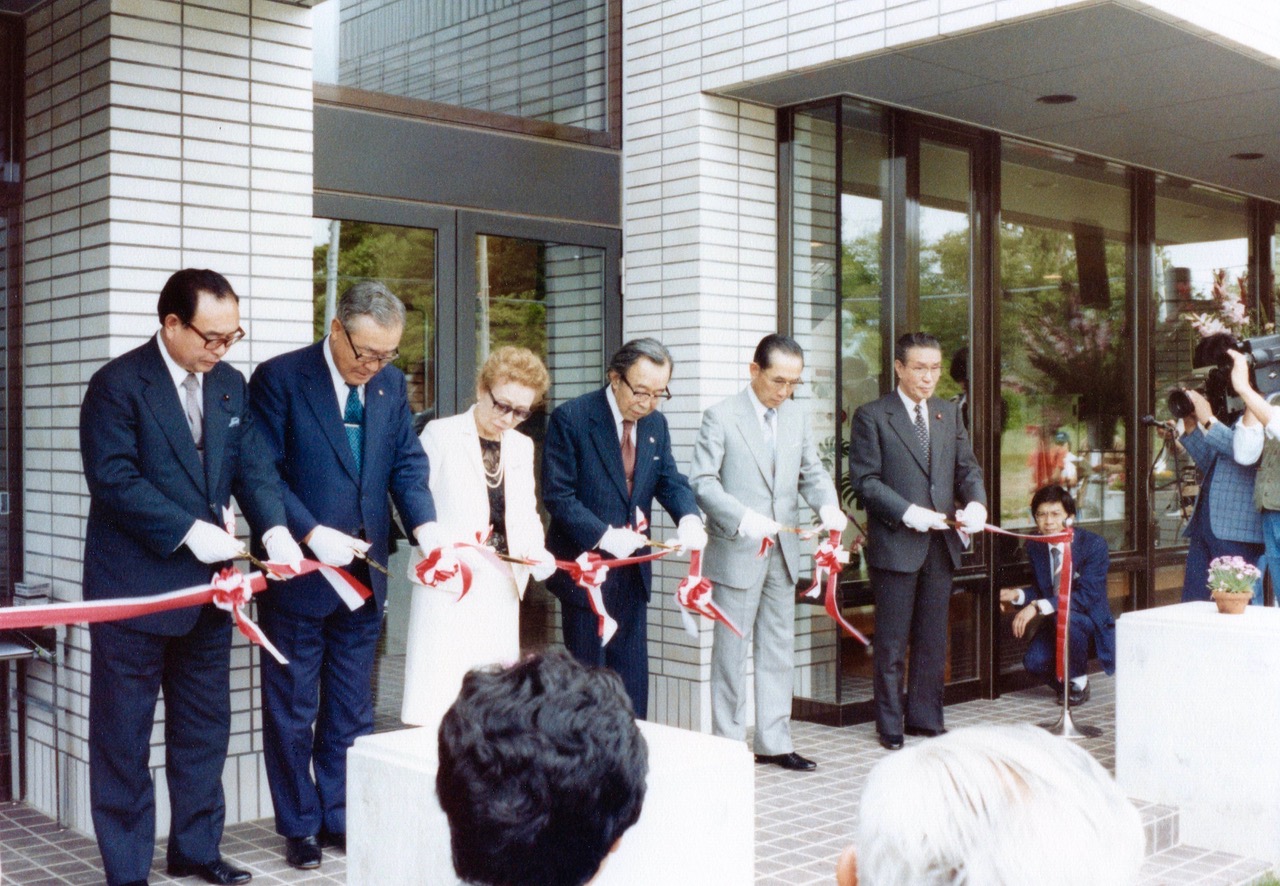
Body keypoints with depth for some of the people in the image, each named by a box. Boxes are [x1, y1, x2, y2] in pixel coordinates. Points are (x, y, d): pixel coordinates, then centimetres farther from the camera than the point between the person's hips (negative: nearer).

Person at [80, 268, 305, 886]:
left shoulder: (229, 385, 8)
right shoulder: (119, 384, -12)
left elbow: (252, 466, 4)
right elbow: (114, 479, -18)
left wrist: (274, 528, -13)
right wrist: (190, 530, -22)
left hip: (207, 584, 7)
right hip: (133, 589, -6)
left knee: (205, 727, 16)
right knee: (124, 738, 5)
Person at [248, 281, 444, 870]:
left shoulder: (391, 384, 5)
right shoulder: (279, 378, -11)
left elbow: (407, 464, 3)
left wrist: (425, 528, -15)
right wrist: (312, 534, -24)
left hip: (364, 573, 5)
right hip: (299, 574, -5)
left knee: (352, 710, 15)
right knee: (292, 711, 9)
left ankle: (342, 818, 28)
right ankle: (300, 826, 24)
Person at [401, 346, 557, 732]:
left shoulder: (522, 446, 15)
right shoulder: (441, 434, -2)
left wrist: (537, 554, -1)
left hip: (502, 585, 5)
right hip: (450, 582, -5)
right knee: (435, 704, -6)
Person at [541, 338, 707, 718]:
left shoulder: (656, 423, 6)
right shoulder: (571, 418, -13)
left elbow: (670, 481, 6)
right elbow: (557, 495, -16)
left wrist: (689, 519, -17)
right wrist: (604, 536, -26)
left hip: (633, 571, 6)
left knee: (632, 677, 11)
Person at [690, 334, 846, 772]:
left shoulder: (797, 418, 10)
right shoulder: (721, 417, -8)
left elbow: (812, 471, 12)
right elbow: (702, 481, -12)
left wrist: (828, 506, -9)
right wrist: (743, 518, -26)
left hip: (783, 553, 6)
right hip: (736, 552, -6)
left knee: (778, 648, 11)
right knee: (731, 649, 3)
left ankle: (773, 742, 20)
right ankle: (728, 743, 14)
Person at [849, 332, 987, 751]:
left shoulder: (949, 413, 14)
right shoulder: (872, 416, -4)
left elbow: (967, 468, 13)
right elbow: (865, 479, -9)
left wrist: (976, 502, -8)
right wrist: (908, 513, -19)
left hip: (941, 543, 5)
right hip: (895, 543, -5)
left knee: (933, 638, 12)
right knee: (892, 642, 3)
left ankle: (925, 717, 23)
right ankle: (890, 723, 14)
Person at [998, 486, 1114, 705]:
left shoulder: (1094, 544, -17)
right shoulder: (1035, 548, 0)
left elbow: (1087, 595, -27)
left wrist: (1038, 607, -35)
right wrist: (1017, 595, -15)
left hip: (1091, 620, -4)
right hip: (1055, 620, 4)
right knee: (1034, 661, -24)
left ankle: (1079, 681, -11)